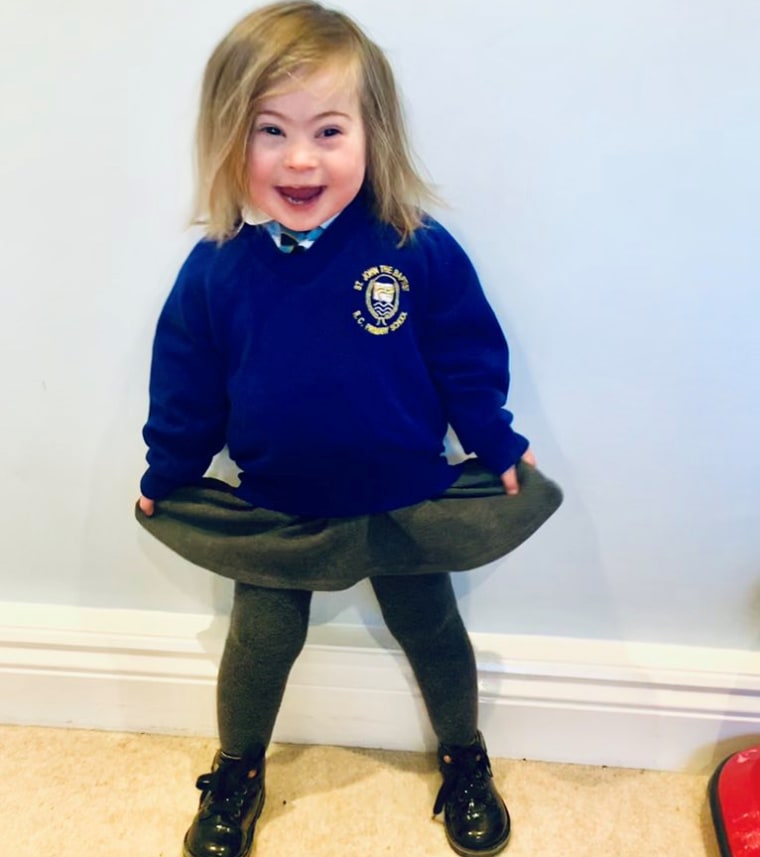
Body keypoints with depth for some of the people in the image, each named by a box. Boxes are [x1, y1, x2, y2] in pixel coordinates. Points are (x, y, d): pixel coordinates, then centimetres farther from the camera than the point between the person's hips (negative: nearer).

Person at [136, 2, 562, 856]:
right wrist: (164, 476, 7)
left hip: (409, 504, 0)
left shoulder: (420, 253, -19)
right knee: (258, 641, 15)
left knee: (431, 630, 19)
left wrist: (499, 448, 0)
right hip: (271, 514, 1)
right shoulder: (215, 271, -14)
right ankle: (236, 775, 44)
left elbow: (469, 360, -6)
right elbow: (186, 388, -2)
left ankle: (464, 759, 47)